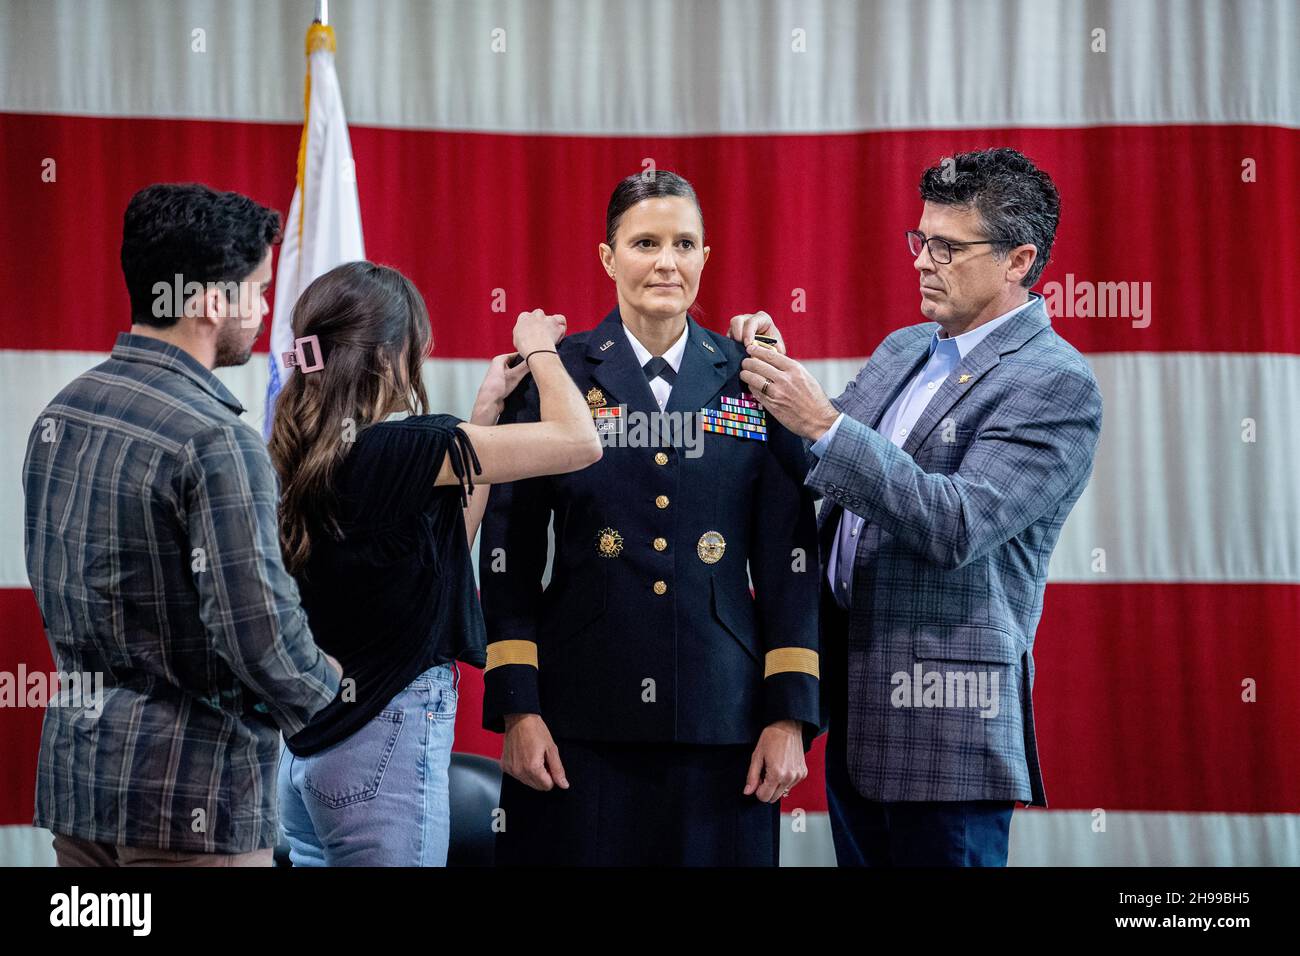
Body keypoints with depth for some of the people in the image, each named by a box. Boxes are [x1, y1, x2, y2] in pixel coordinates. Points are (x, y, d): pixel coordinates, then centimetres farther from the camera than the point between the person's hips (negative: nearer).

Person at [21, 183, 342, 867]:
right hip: (189, 800, -8)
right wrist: (333, 707, -2)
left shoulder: (59, 414, 8)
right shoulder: (215, 442, -18)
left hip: (72, 776, 8)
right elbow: (260, 635, -20)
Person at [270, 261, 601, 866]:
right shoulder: (396, 448, -18)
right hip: (384, 744, -9)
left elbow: (445, 542, 18)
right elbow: (579, 441, -15)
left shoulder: (306, 458, 7)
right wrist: (539, 347, 4)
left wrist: (486, 411, 19)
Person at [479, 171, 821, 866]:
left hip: (720, 722, 1)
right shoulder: (554, 378, 3)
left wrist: (790, 715, 0)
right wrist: (517, 707, -4)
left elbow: (790, 558, 6)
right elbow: (509, 555, 3)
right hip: (581, 724, -1)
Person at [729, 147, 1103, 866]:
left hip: (943, 716, -8)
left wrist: (823, 422, -24)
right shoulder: (903, 350, 14)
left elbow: (955, 526, -22)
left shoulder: (1057, 384, -12)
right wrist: (780, 373, 3)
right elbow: (818, 474, 21)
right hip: (854, 707, 8)